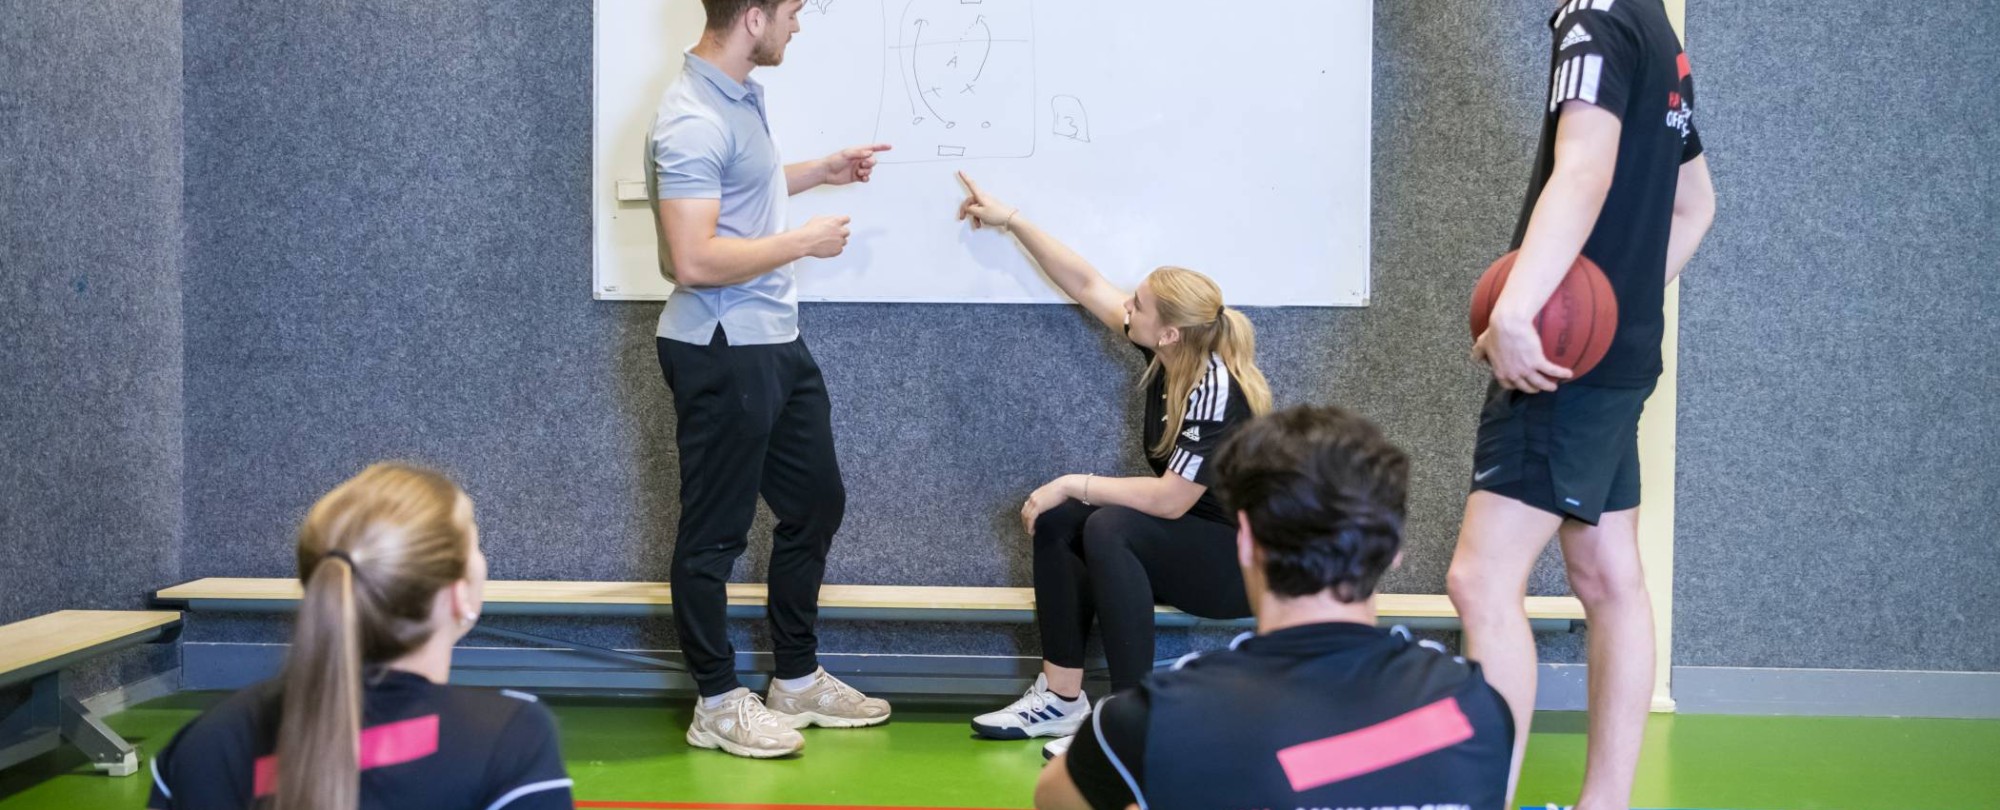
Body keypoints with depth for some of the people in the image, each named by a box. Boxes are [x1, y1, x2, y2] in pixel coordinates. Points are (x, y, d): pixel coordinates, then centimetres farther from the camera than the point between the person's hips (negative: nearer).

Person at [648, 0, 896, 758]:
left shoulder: (742, 93, 7)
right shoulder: (694, 121, -24)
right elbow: (694, 261, -30)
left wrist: (820, 171, 20)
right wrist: (805, 241, -19)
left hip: (776, 341, 10)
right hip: (721, 353, -10)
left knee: (816, 504, 19)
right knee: (716, 530, 4)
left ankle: (798, 680, 32)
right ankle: (717, 703, 19)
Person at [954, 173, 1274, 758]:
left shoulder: (1214, 391, -26)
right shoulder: (1171, 352, -3)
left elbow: (1171, 499, -29)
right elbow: (1086, 285, 5)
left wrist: (1074, 484, -20)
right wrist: (1010, 220, 8)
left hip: (1242, 560, -9)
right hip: (1185, 535, 9)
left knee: (1108, 529, -29)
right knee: (1055, 521, -5)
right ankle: (1061, 699, -5)